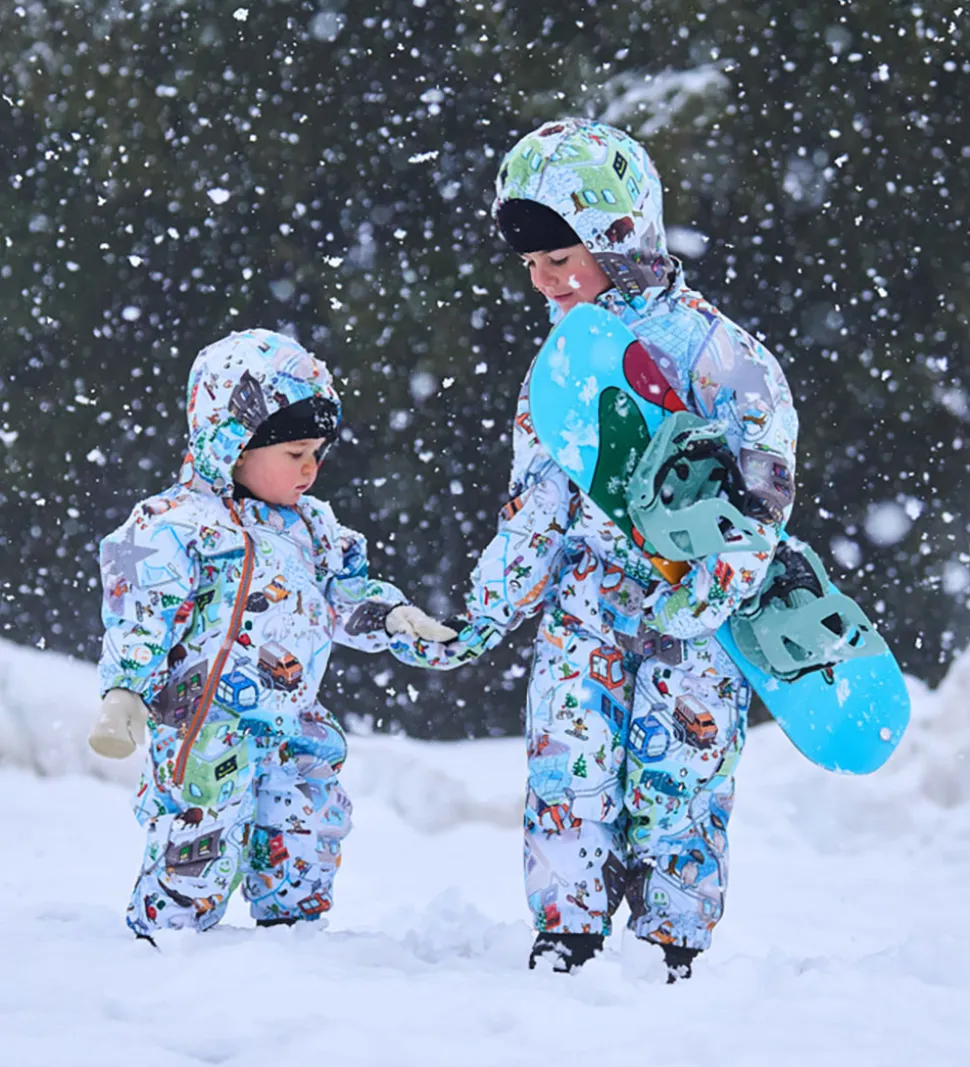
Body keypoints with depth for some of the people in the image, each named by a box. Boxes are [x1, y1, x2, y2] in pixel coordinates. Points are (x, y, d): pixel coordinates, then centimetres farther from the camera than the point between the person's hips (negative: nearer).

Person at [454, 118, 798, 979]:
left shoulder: (704, 344, -13)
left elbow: (763, 487, -17)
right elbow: (537, 504, 15)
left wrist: (689, 606, -23)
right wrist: (490, 613, 8)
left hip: (703, 592, -5)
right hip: (597, 578, 5)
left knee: (677, 763, -6)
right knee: (567, 749, -7)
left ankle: (671, 942, 4)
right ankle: (567, 932, -1)